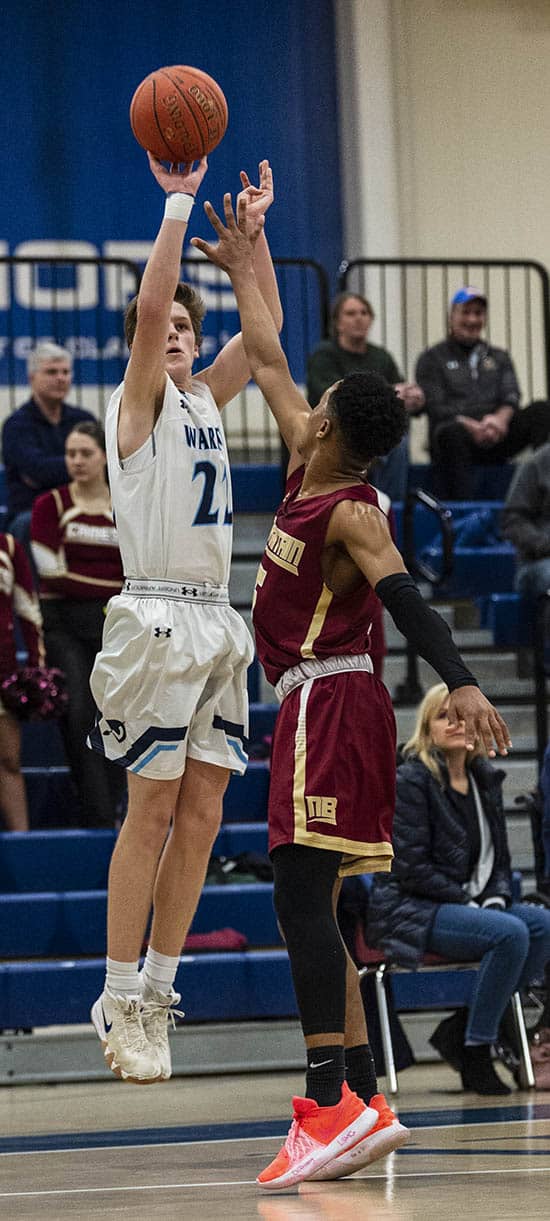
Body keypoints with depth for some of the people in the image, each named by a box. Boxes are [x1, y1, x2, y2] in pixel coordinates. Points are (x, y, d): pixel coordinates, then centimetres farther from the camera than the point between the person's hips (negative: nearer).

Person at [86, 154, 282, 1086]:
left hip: (216, 624, 7)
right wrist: (179, 203, -18)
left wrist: (252, 230, 9)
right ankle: (120, 998, -3)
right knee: (154, 813, -7)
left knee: (201, 817, 4)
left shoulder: (204, 398, 16)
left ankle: (157, 991, 10)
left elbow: (265, 324, 17)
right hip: (158, 618, -7)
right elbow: (146, 308, -17)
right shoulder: (138, 401, -2)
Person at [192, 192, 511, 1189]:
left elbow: (406, 600, -26)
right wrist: (242, 270, 34)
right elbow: (267, 363, 26)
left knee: (300, 895, -18)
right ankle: (364, 1107, 9)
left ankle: (332, 1101, -26)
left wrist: (460, 685, -41)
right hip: (317, 703, 10)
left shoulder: (352, 514, -12)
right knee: (307, 906, 9)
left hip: (330, 700, -10)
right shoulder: (309, 469, 12)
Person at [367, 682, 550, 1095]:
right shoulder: (412, 780, -8)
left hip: (471, 907, 7)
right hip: (413, 911, -7)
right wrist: (469, 902, -16)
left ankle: (460, 1028, -11)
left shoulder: (486, 780, 12)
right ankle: (475, 1056, -21)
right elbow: (411, 868, -14)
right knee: (510, 933, -31)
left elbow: (498, 858, 18)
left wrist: (496, 898, -3)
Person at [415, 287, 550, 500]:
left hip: (496, 437, 3)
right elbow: (436, 408, -1)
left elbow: (511, 398, 10)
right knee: (451, 432, -41)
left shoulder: (498, 357, 26)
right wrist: (471, 426, -19)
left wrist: (500, 418, -16)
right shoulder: (432, 359, 13)